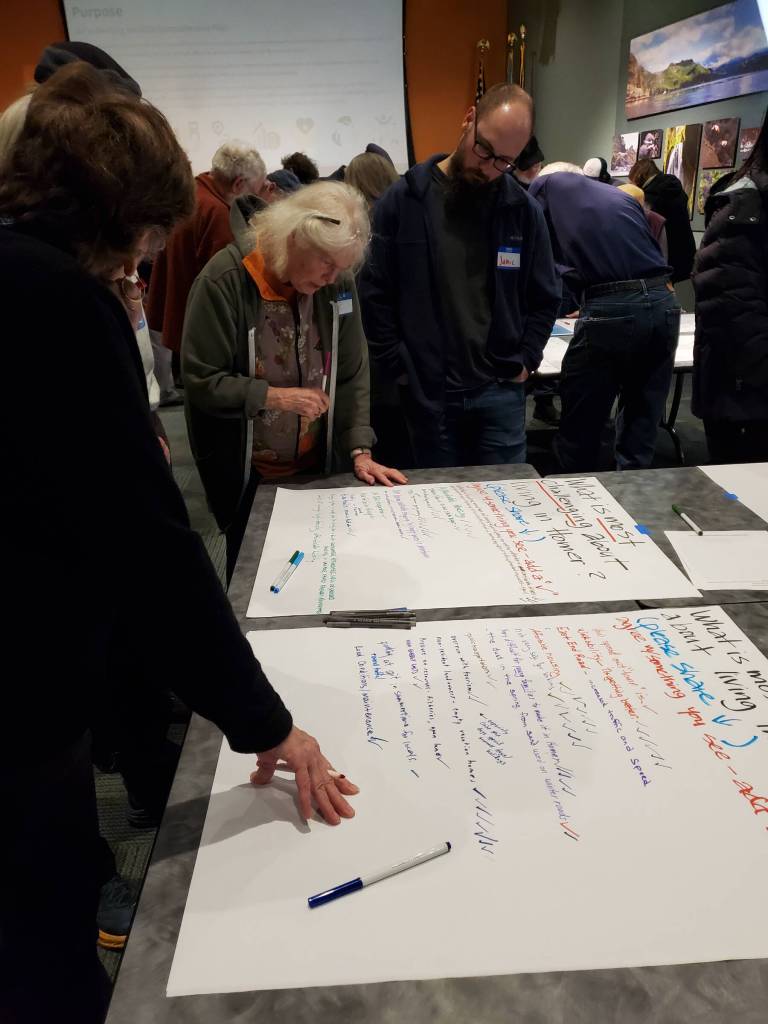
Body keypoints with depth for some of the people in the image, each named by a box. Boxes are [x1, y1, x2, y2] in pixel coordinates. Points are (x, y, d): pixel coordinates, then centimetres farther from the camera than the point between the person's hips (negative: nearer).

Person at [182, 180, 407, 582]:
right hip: (245, 477, -3)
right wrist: (274, 397, -24)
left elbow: (352, 373, -2)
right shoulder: (225, 281, -19)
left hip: (316, 467, 4)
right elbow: (200, 381, -17)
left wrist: (359, 452, -9)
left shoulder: (338, 284, -6)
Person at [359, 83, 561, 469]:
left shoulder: (522, 210, 3)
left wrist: (524, 362, 1)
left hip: (500, 392, 2)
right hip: (426, 392, -1)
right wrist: (398, 367, -5)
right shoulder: (402, 201, -3)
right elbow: (374, 294, -2)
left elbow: (544, 298, 11)